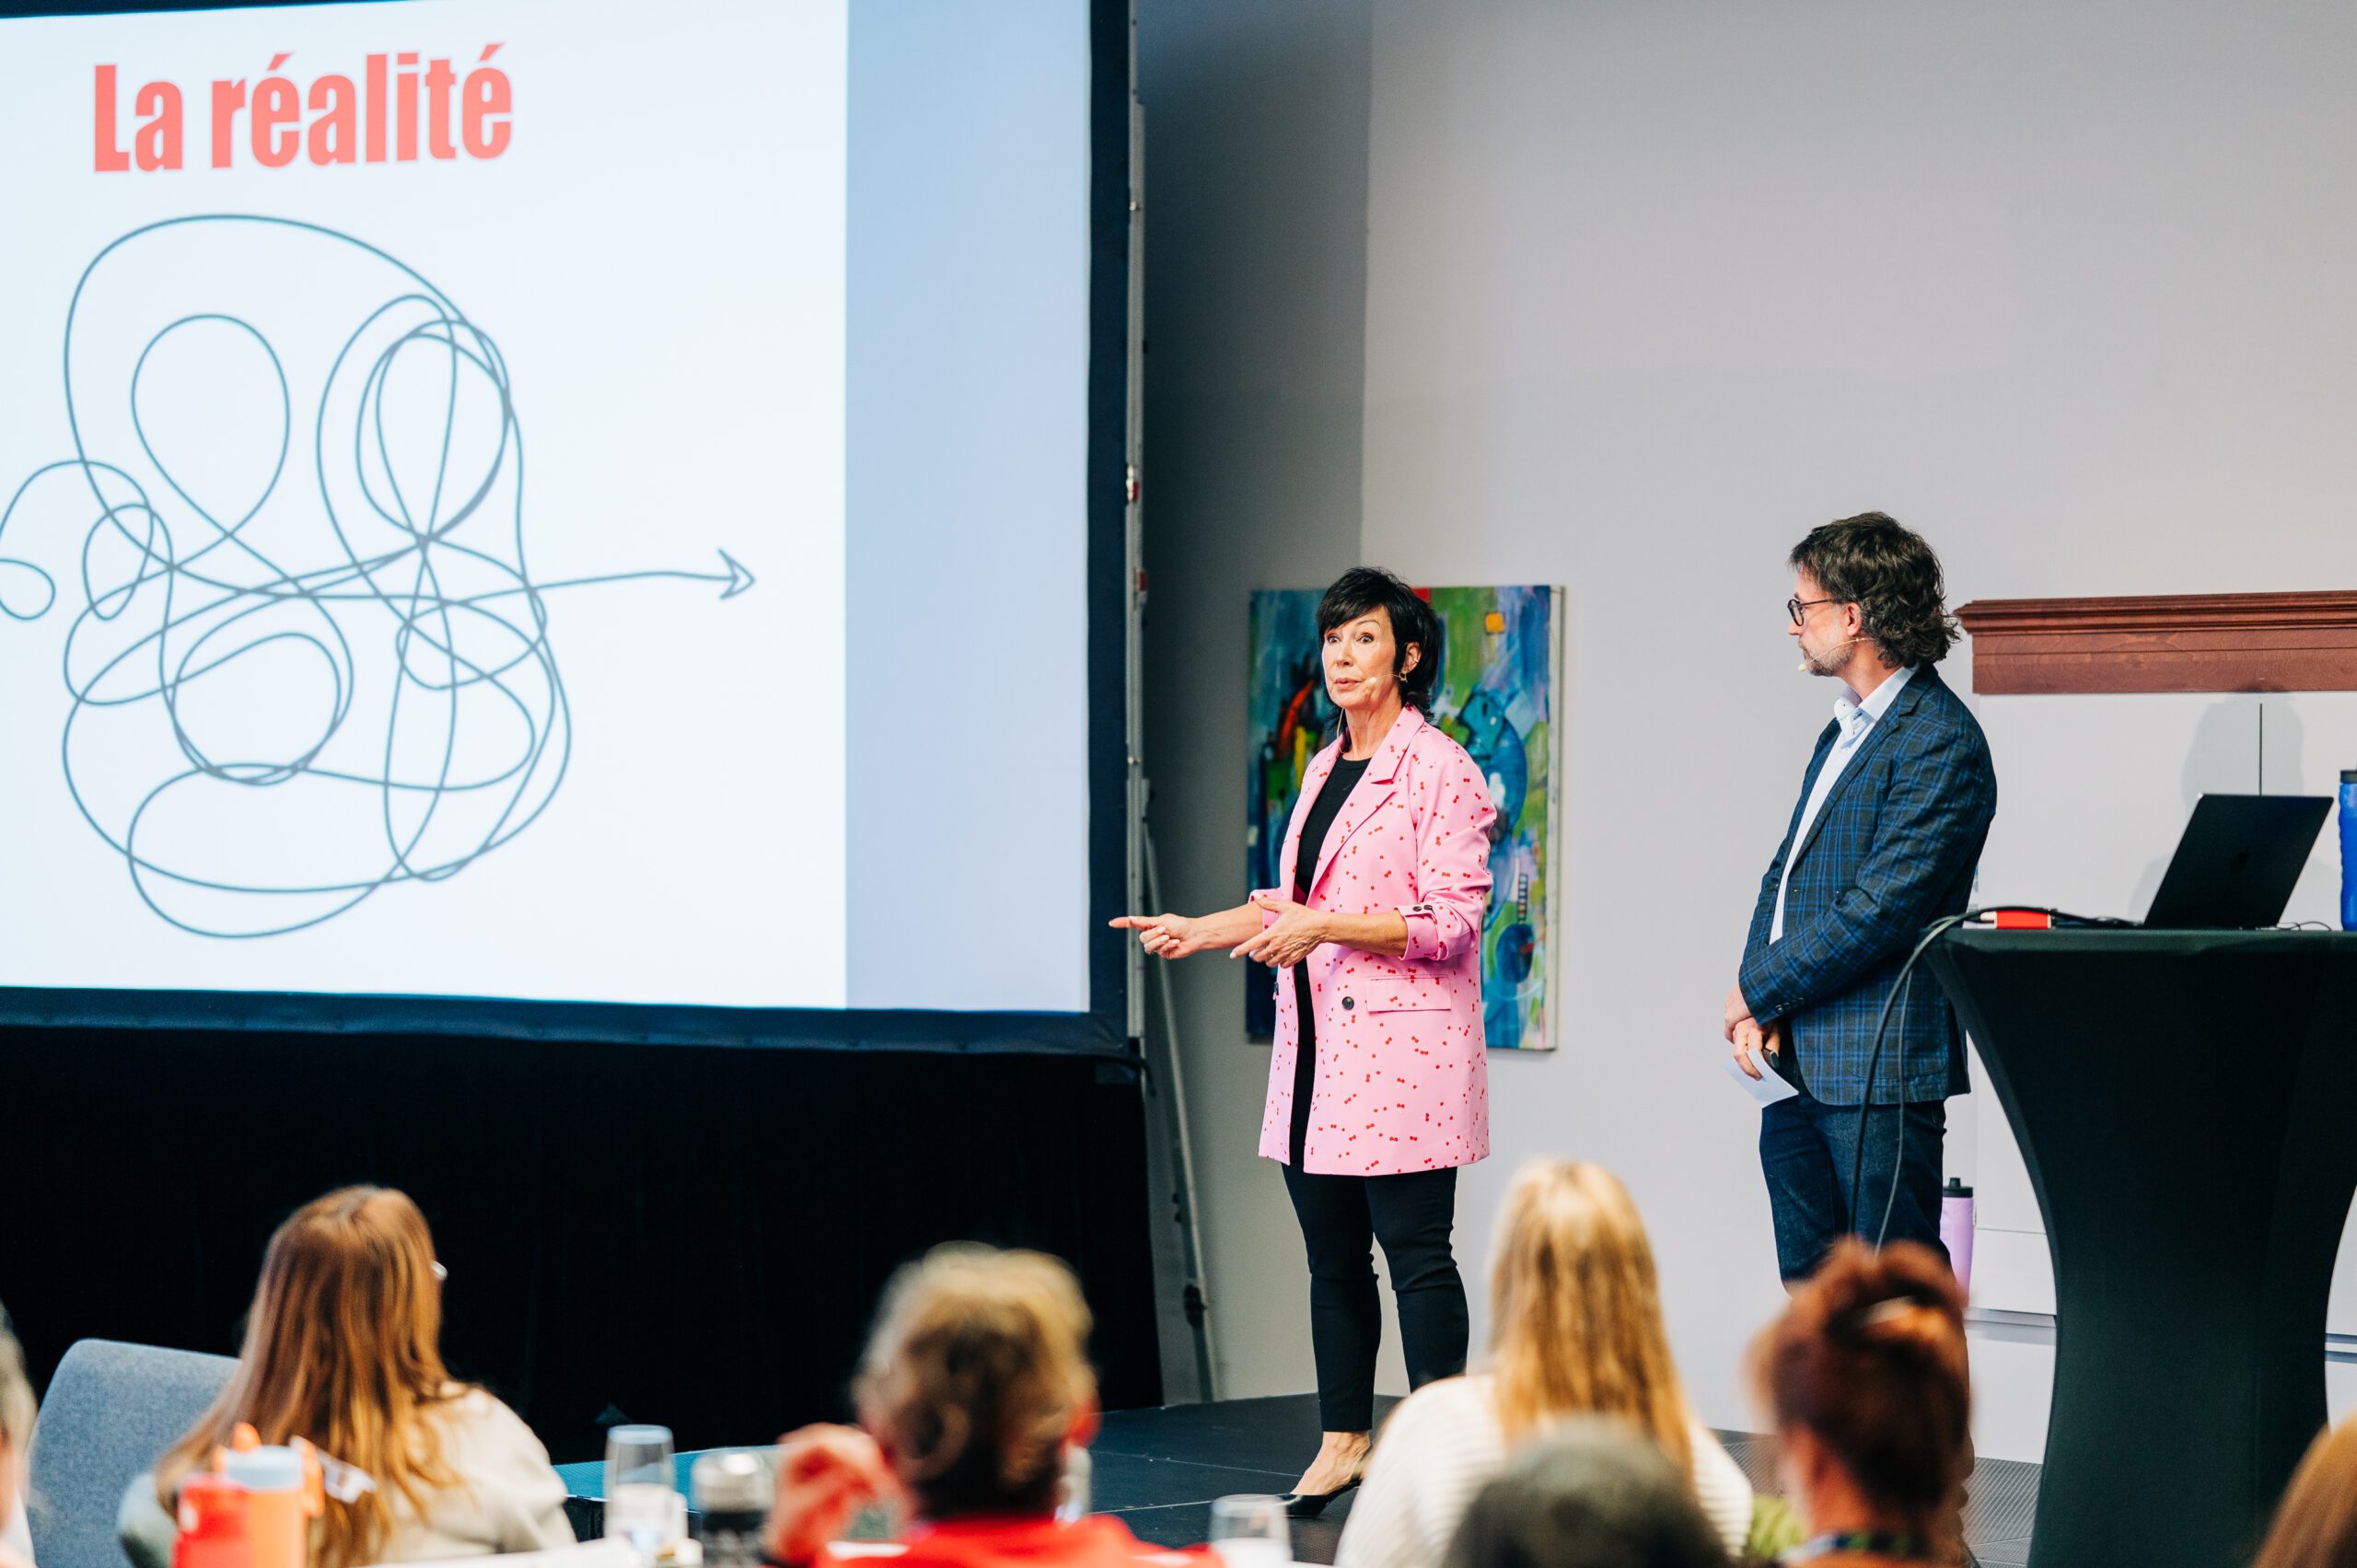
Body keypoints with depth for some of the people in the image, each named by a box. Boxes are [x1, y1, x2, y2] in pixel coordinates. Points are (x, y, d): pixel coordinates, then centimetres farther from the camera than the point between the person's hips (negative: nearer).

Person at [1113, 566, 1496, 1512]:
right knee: (1333, 1254, 10)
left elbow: (1452, 918, -15)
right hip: (1317, 1045, 8)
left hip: (1401, 1044, -8)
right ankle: (1344, 1442, 17)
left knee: (1414, 1250, -6)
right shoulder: (1324, 769, 17)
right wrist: (1200, 931, 14)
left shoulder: (1439, 772, -9)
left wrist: (1322, 928, -20)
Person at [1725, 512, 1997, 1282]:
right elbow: (1786, 873, 18)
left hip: (1879, 1069, -9)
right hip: (1799, 1060, 9)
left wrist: (1759, 990, -11)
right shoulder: (1844, 732, 18)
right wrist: (1756, 1008, 1)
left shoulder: (1939, 742, -13)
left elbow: (1882, 907, -20)